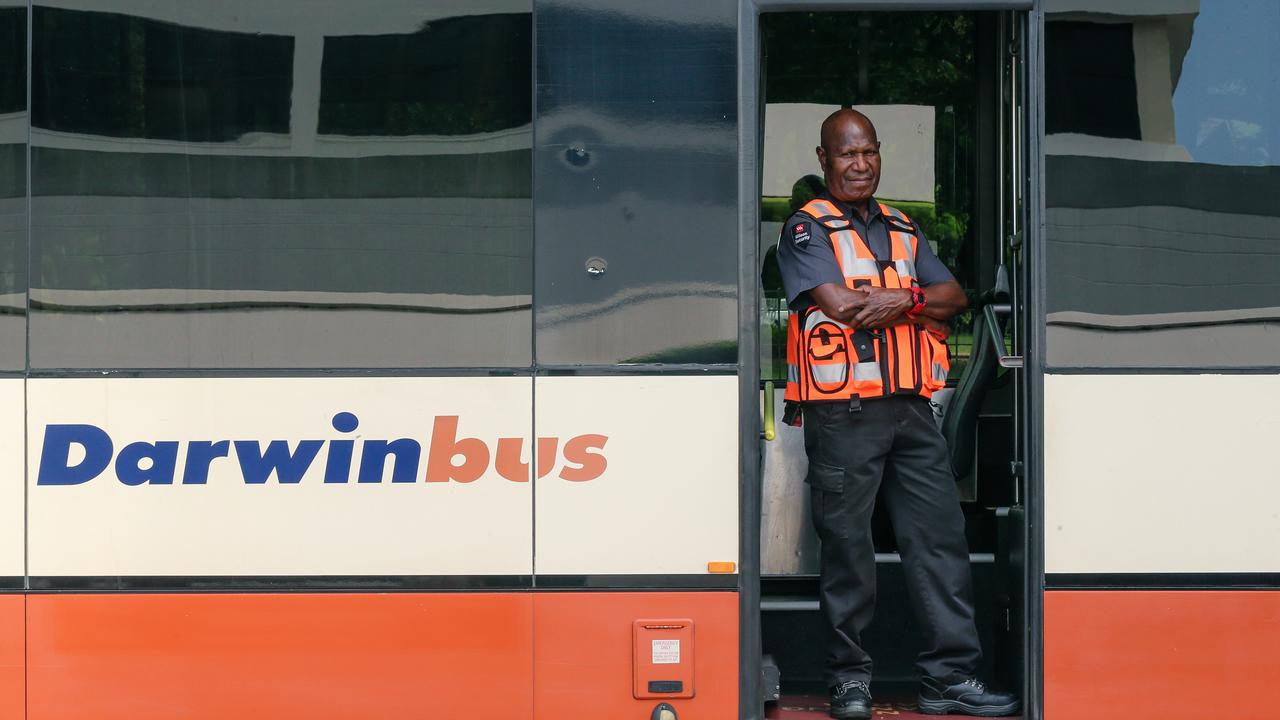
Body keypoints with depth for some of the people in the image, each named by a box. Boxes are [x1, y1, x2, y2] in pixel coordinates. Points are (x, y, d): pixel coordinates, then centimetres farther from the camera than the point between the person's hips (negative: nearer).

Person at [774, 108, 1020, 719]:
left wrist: (901, 300, -10)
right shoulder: (807, 230, 1)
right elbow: (838, 304, -14)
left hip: (911, 409, 6)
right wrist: (915, 299, -3)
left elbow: (954, 296, 10)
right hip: (843, 412, -5)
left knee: (940, 535, 2)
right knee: (847, 544, 0)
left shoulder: (902, 230, 21)